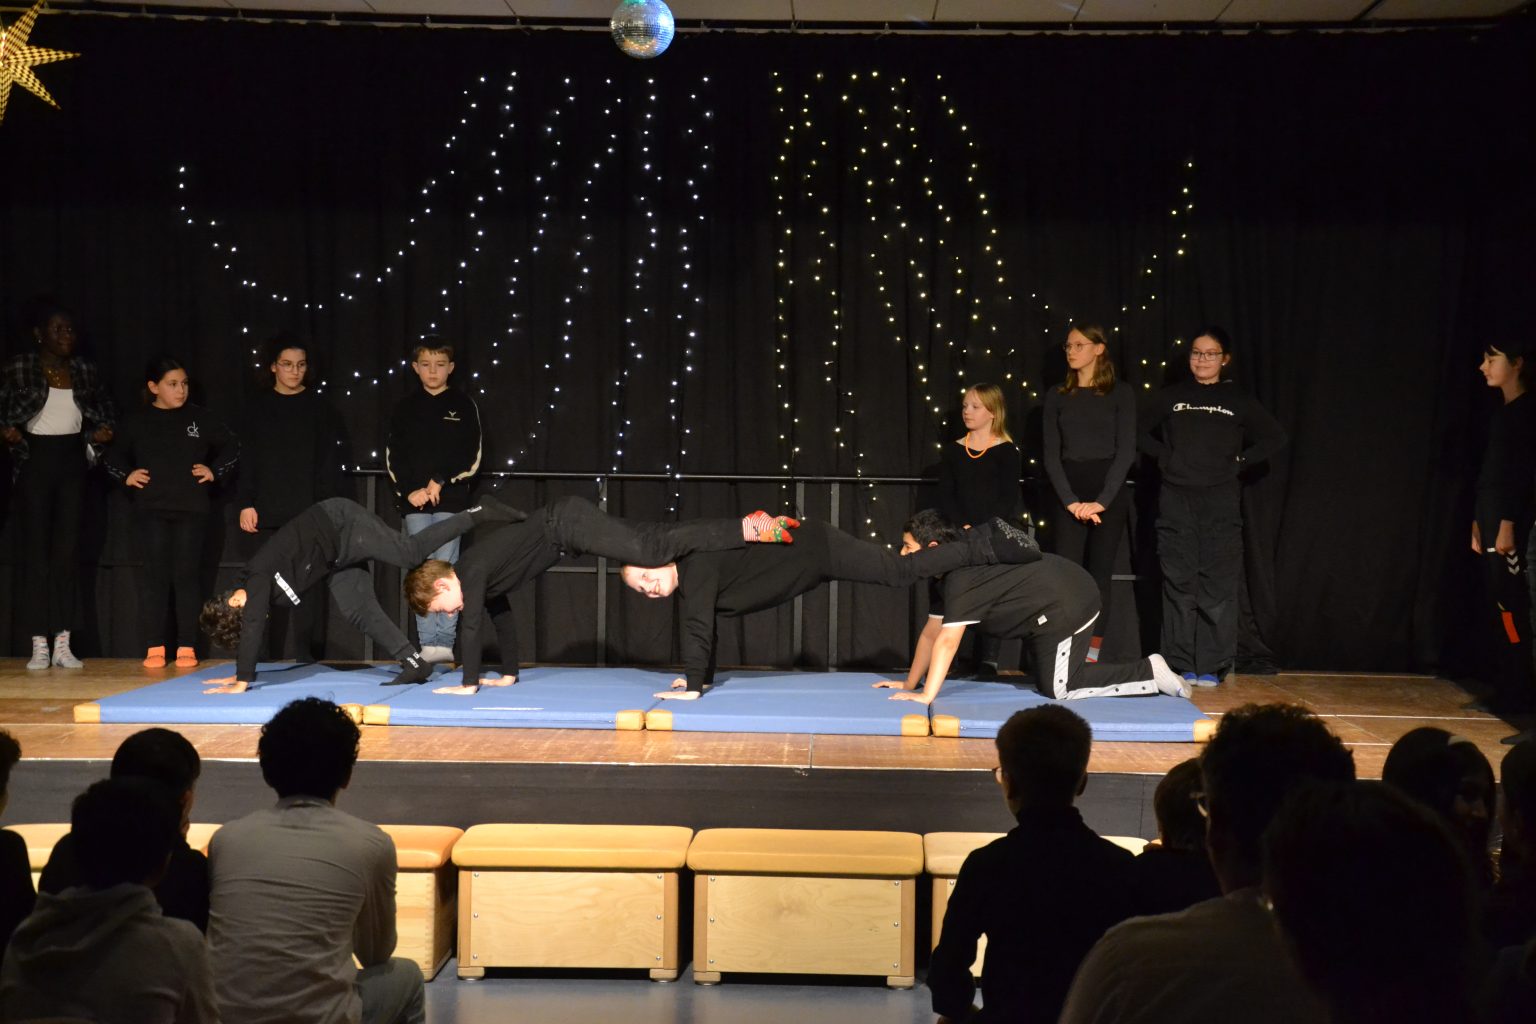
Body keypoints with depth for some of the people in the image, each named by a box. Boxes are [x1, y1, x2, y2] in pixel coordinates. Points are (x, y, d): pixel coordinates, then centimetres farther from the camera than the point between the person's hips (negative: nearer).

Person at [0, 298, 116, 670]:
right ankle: (39, 646, -1)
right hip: (34, 459, -3)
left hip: (72, 461, 3)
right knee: (36, 549, -3)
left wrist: (103, 429, 0)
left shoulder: (84, 369, 8)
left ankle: (63, 644, 3)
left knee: (68, 549, 1)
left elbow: (105, 408, 19)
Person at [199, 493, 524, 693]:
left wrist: (241, 683, -29)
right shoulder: (254, 587, 2)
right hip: (338, 553, 9)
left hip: (342, 525, -9)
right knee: (358, 611, 2)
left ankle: (478, 513, -10)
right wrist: (241, 674, 17)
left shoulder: (258, 582, -23)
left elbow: (252, 629, -30)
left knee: (411, 553, -17)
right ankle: (413, 663, 1)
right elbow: (251, 630, 16)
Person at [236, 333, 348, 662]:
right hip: (269, 512, 2)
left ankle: (306, 654, -6)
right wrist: (246, 504, -1)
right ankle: (277, 657, 10)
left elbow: (331, 460, 3)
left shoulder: (320, 407, 6)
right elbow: (247, 460, 8)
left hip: (310, 511, -2)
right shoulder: (257, 407, 9)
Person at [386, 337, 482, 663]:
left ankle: (445, 642, -8)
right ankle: (428, 643, -1)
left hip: (451, 499, -2)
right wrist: (410, 490, -6)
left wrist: (441, 482, -9)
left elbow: (471, 458, 1)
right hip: (414, 500, 2)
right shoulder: (406, 407, 11)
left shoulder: (463, 405, 6)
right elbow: (393, 456, 8)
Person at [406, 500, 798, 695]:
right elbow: (503, 618, 24)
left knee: (654, 551, -18)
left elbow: (472, 627, -17)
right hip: (564, 522, 8)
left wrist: (469, 684, -11)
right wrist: (508, 674, 25)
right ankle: (750, 526, 3)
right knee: (652, 540, 5)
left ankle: (750, 528, -23)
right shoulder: (481, 581, 14)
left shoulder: (472, 574, -12)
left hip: (566, 525, -8)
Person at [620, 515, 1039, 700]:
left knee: (903, 571, -13)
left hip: (816, 547, -7)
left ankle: (986, 545, -8)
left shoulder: (697, 567, -20)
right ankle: (981, 545, 15)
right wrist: (703, 677, 21)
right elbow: (703, 627, 21)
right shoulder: (688, 585, 8)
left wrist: (691, 687, -25)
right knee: (902, 573, 9)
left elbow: (699, 627, -25)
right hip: (811, 562, 7)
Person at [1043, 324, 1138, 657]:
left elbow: (1126, 451, -4)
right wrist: (1071, 501, -10)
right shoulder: (1057, 395, 8)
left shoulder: (1120, 393, 2)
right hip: (1067, 495, 1)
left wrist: (1101, 501, -13)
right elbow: (1051, 454, 2)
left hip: (1109, 493, -1)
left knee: (1100, 575, -1)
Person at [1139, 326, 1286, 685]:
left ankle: (1211, 667, 0)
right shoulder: (1171, 396, 8)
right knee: (1179, 582, 1)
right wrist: (1166, 457, 4)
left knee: (1218, 584, -4)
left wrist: (1239, 461, 1)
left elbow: (1274, 438, 11)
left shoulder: (1238, 400, 6)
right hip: (1176, 499, 1)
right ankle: (1182, 665, 5)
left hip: (1221, 501, -1)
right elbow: (1139, 431, 17)